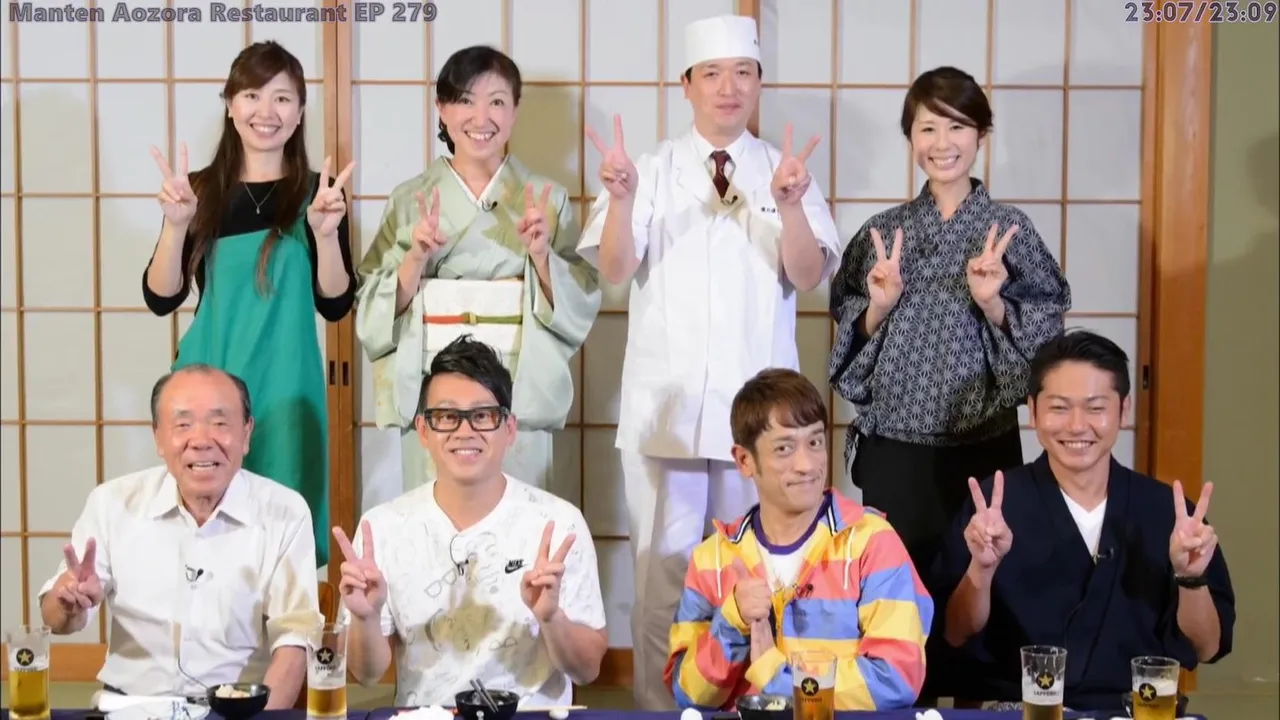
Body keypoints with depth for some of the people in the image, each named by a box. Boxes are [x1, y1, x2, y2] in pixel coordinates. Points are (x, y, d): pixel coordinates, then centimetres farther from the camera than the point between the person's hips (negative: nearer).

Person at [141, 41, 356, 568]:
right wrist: (177, 224, -15)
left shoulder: (317, 192, 1)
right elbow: (161, 299, 0)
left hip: (285, 384, -1)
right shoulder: (201, 189, 4)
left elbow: (335, 306, -2)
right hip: (209, 378, 1)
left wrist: (325, 233, -17)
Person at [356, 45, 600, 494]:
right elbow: (377, 309, 3)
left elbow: (580, 304, 3)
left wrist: (541, 253, -12)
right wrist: (416, 258, -13)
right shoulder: (410, 199, 6)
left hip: (520, 391, 0)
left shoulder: (546, 199, 5)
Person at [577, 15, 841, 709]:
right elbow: (615, 270, -6)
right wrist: (622, 199, -25)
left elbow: (807, 275, -6)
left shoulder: (784, 168, 4)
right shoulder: (653, 169, 3)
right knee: (663, 568, 4)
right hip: (664, 402, 0)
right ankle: (658, 708, 15)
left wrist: (789, 205, -26)